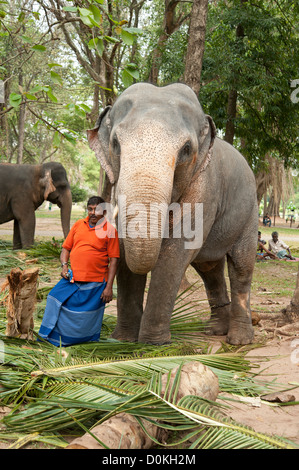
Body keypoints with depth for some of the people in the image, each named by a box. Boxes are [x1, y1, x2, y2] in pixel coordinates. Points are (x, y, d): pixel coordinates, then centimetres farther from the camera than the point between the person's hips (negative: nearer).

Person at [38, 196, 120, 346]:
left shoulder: (110, 231, -2)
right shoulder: (78, 224, 11)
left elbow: (113, 260, -4)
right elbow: (66, 248, 17)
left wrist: (109, 287, -9)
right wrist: (64, 265, -3)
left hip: (95, 284, -4)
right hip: (72, 279, 4)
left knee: (86, 319, 1)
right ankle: (53, 337, 11)